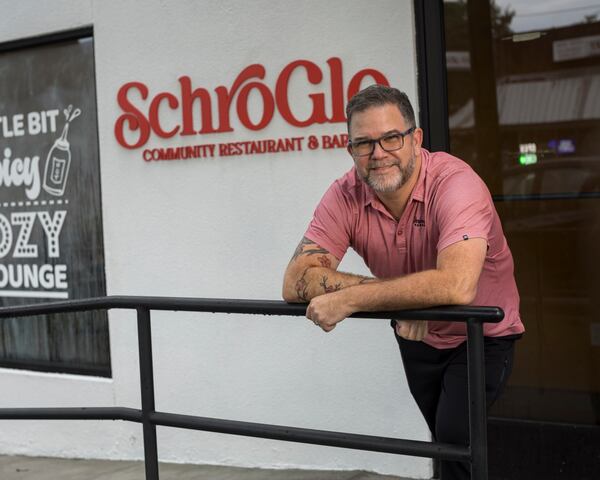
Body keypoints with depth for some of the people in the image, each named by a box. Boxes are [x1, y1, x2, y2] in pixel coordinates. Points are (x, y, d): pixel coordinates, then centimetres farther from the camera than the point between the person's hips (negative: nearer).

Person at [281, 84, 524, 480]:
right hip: (417, 339, 5)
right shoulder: (345, 196, -18)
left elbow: (456, 286, -46)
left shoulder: (454, 182, -31)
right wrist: (401, 297, -36)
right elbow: (296, 282, -25)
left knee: (455, 435, -22)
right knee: (445, 442, 17)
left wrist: (348, 300, -41)